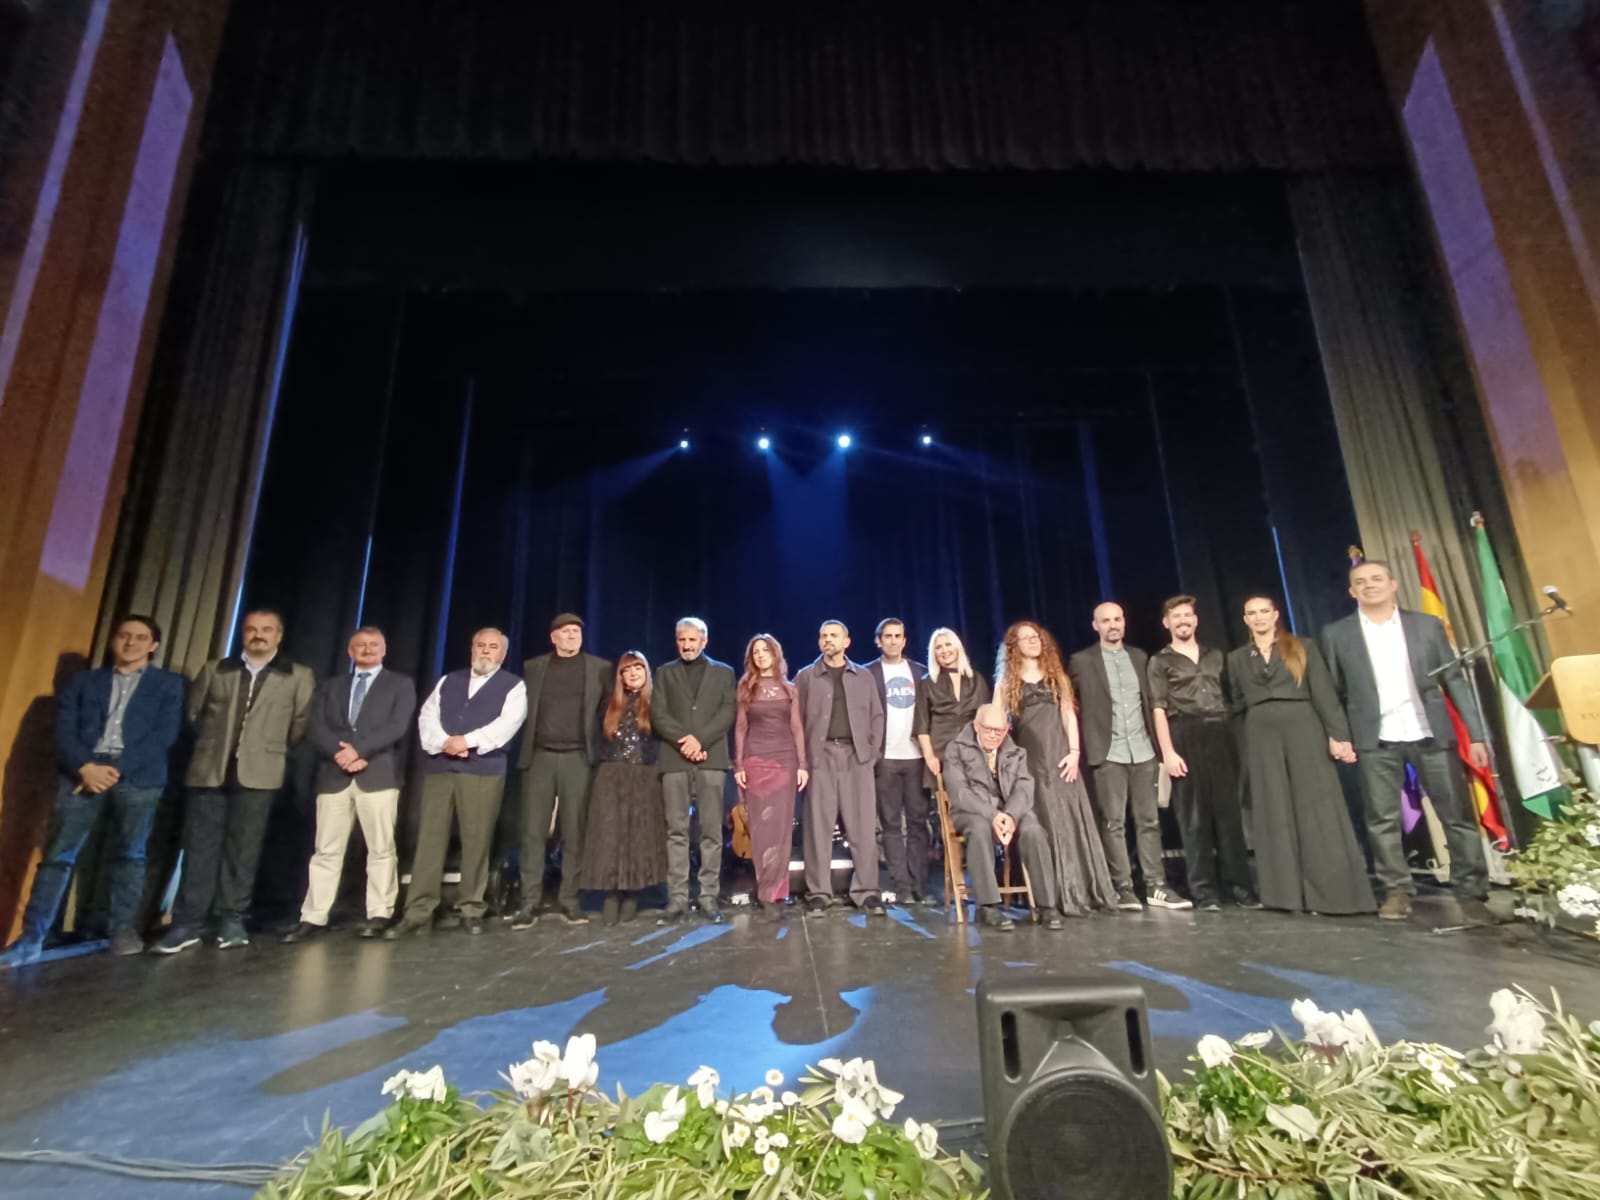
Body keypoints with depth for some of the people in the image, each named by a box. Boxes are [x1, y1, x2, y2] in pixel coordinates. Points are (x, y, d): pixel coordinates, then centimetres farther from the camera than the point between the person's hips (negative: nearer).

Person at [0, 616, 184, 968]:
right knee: (58, 854, -3)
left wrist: (118, 767, -10)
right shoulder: (82, 681, 18)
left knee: (128, 855, 1)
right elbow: (64, 731, 7)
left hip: (138, 776, -2)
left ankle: (124, 931, 7)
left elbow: (165, 735, 0)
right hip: (82, 772, 2)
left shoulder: (170, 684, 12)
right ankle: (31, 938, 3)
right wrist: (84, 767, -11)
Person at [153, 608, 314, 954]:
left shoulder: (298, 676, 4)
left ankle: (232, 920, 11)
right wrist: (211, 743, 12)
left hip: (258, 773, -2)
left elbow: (302, 723, 4)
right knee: (199, 847, 2)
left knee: (243, 849, 3)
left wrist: (274, 748, 7)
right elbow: (192, 712, 15)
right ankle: (187, 922, 9)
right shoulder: (213, 670, 13)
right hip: (208, 770, 2)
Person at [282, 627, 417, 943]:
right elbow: (316, 729, 5)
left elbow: (397, 726, -5)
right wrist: (341, 753, -11)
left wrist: (358, 748, -14)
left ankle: (379, 915, 6)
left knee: (381, 848, -1)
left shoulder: (400, 684, 9)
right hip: (334, 775, 3)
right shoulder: (329, 687, 19)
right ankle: (313, 918, 12)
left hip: (379, 774, -3)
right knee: (326, 850, 5)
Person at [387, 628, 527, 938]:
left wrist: (467, 741, -17)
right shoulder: (448, 681, 18)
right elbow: (427, 717, 7)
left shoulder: (513, 686, 5)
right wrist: (443, 743, -11)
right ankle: (418, 912, 8)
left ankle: (471, 909, 12)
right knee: (429, 839, 2)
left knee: (476, 841, 0)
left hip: (483, 771, -3)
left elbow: (507, 723, -10)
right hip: (438, 767, 3)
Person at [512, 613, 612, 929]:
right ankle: (530, 903, 6)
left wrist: (604, 744, 3)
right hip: (539, 757, 1)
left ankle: (569, 900, 10)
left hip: (578, 758, -1)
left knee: (574, 832, 2)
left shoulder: (600, 668, 7)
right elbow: (523, 708, 12)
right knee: (533, 831, 0)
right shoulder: (533, 666, 12)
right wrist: (524, 746, 5)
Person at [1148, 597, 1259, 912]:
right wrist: (1168, 752, -11)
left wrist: (1231, 737, 6)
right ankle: (1205, 890, 5)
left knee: (1229, 813, 4)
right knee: (1194, 818, -1)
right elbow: (1158, 709, -2)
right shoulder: (1160, 661, 5)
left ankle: (1239, 885, 12)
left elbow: (1226, 697, 17)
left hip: (1220, 735, 3)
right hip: (1186, 737, -3)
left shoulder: (1215, 656, 17)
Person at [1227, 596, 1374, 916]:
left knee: (1317, 810, -3)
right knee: (1275, 814, 3)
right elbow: (1237, 703, 11)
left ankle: (1334, 891, 4)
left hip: (1303, 730, -2)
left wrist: (1338, 734, -11)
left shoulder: (1303, 648, 7)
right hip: (1261, 737, 2)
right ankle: (1289, 892, 8)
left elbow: (1324, 693, -1)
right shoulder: (1237, 658, 12)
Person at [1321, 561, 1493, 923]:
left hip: (1431, 734, 1)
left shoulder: (1428, 625, 7)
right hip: (1376, 741, -1)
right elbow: (1335, 692, 5)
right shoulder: (1337, 634, 4)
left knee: (1458, 815, 3)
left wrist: (1476, 733, 1)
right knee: (1383, 820, 3)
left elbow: (1455, 680, 5)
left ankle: (1471, 893, 16)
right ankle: (1397, 891, 13)